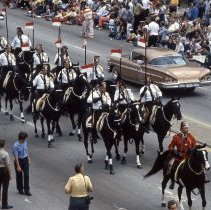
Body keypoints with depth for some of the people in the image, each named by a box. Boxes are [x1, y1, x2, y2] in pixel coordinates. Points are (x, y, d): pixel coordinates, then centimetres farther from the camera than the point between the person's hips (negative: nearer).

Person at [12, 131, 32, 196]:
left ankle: (27, 190, 8)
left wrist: (28, 159, 16)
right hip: (19, 160, -5)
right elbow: (16, 157, -21)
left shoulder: (25, 142, -5)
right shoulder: (16, 146, -24)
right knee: (19, 176, 12)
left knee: (26, 175, 2)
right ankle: (20, 189, 29)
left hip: (25, 160, 5)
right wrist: (18, 166, -19)